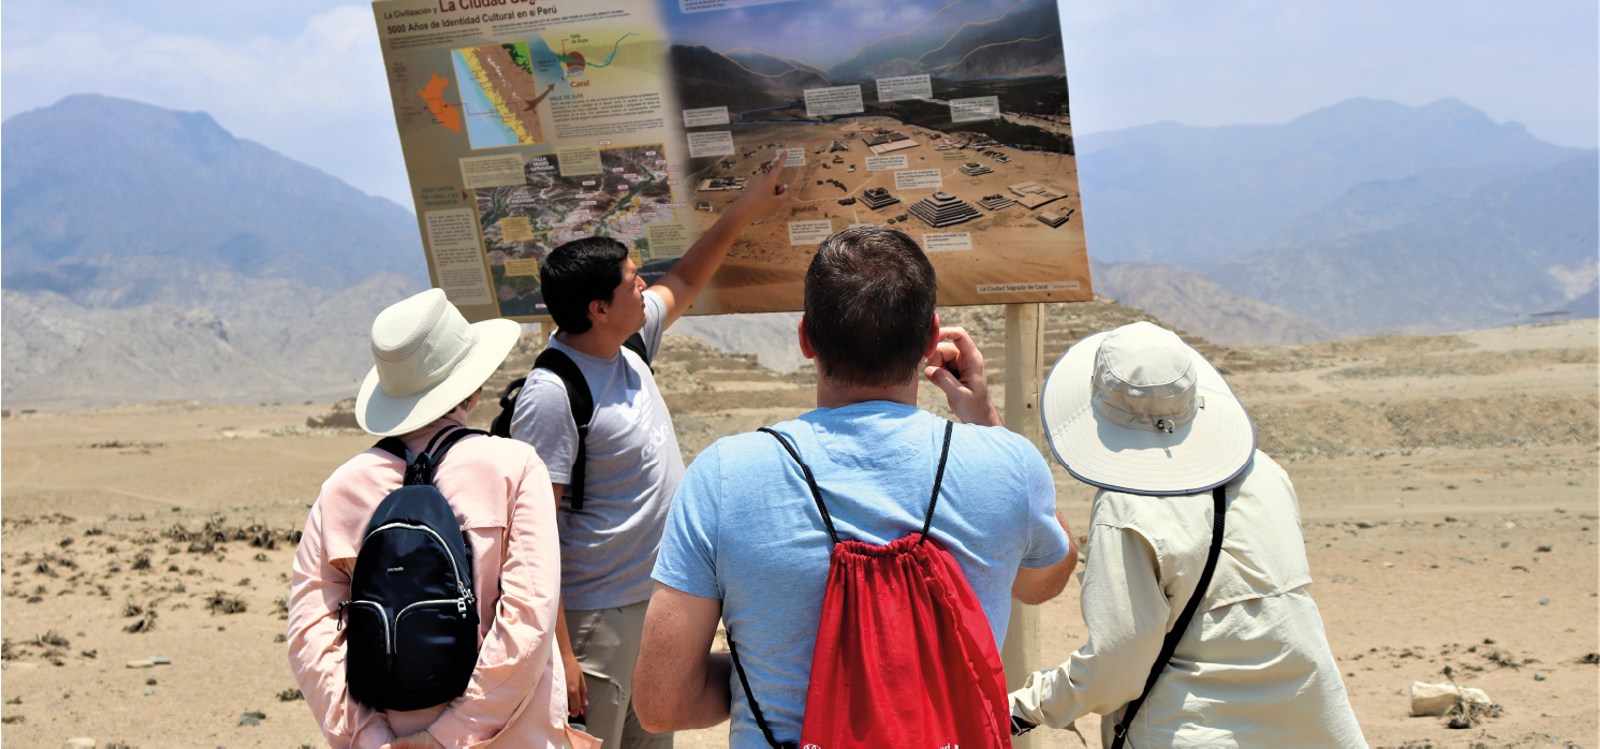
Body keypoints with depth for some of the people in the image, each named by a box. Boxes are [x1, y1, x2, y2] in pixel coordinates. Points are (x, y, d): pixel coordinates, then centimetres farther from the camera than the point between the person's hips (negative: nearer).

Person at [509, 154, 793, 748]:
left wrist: (742, 212, 21)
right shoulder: (552, 395, -23)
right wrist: (558, 655, -25)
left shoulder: (629, 344, 2)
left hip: (657, 602, 9)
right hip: (598, 620, -9)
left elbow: (684, 285, 24)